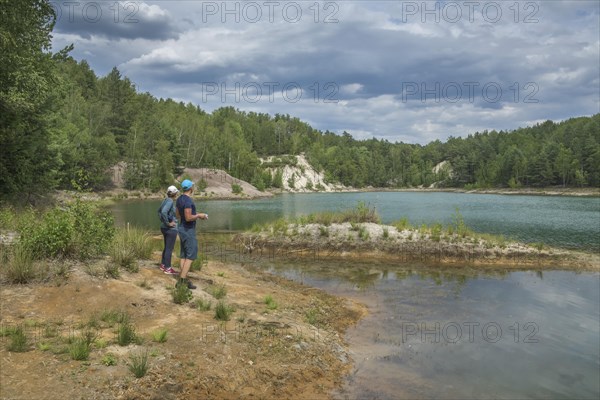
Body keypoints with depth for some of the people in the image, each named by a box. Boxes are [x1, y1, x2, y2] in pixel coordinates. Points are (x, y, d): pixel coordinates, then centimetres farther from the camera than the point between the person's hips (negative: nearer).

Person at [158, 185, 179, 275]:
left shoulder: (166, 200, 8)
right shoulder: (170, 201, -19)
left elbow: (159, 211, 20)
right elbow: (163, 212, -33)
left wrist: (163, 221, 14)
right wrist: (168, 223, -23)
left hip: (164, 227, 9)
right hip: (171, 229, -9)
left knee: (167, 247, 19)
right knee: (169, 249, -1)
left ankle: (163, 265, 28)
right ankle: (167, 269, 5)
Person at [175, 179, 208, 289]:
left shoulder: (179, 199, 8)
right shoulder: (188, 200, -22)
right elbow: (188, 218, -27)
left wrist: (196, 216, 17)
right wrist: (199, 215, -10)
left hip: (182, 229, 10)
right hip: (188, 231, -10)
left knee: (184, 255, 10)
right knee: (191, 255, -6)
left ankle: (184, 279, 13)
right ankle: (182, 280, -9)